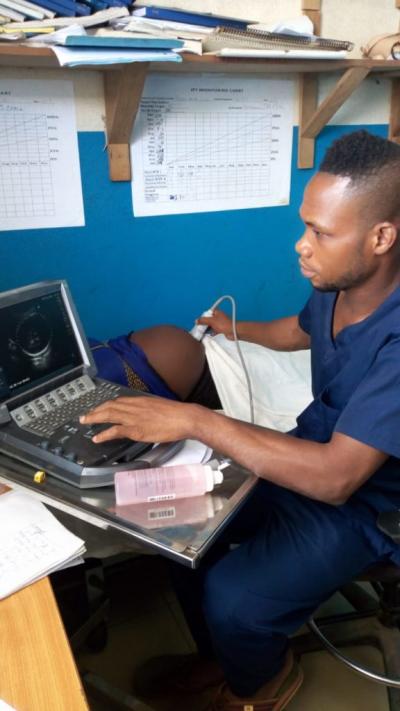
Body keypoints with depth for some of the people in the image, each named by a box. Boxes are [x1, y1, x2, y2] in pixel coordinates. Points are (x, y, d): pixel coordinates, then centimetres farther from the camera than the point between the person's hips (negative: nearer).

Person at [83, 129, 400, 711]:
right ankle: (211, 649, 29)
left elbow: (335, 478, -36)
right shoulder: (333, 288, -8)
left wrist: (196, 421, -37)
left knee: (232, 601, -21)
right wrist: (234, 329, 32)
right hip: (306, 456, 7)